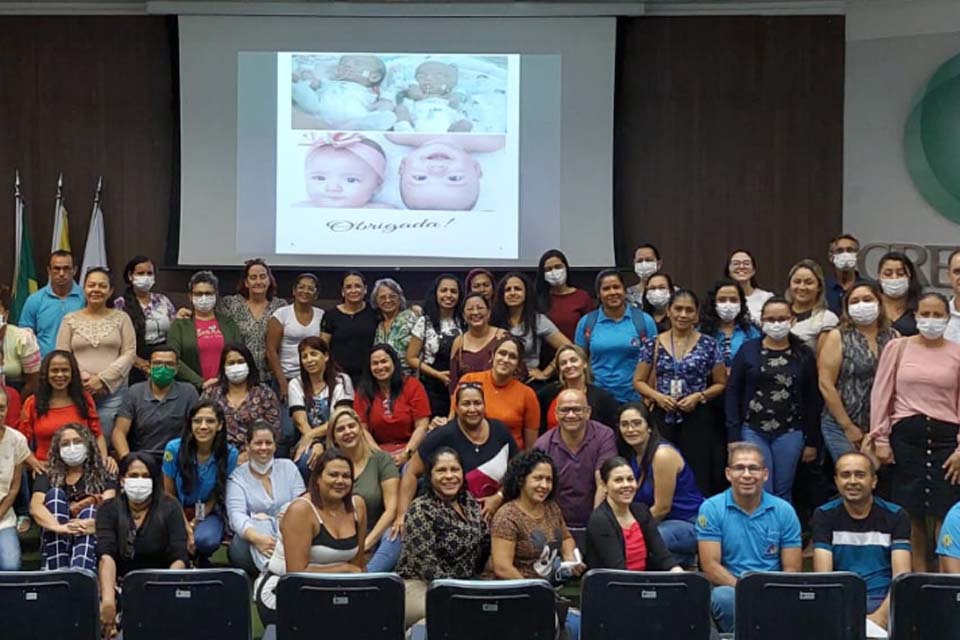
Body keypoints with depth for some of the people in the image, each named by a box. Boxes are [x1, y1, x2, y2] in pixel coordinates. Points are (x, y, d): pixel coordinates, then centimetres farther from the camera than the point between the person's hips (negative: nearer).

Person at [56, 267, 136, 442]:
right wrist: (82, 378, -11)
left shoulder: (121, 318, 8)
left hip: (113, 391, -1)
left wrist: (103, 379, -10)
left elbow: (129, 353, 0)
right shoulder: (70, 320, 10)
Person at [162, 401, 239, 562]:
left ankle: (202, 561, 4)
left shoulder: (229, 454, -14)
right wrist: (185, 526, -14)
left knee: (206, 539, -33)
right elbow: (169, 493, -5)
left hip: (208, 512, 0)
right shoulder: (174, 448, -16)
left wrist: (195, 523, -13)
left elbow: (217, 495, -2)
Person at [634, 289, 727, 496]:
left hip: (698, 419, -1)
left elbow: (721, 384, 6)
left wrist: (699, 396, -10)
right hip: (663, 419, 1)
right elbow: (639, 381, 9)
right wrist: (657, 396, -9)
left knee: (698, 479, -5)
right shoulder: (653, 345, 5)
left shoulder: (708, 345, 2)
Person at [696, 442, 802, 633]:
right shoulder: (711, 509, 0)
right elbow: (710, 566, -7)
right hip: (731, 589, 0)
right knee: (723, 596, -35)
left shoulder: (784, 511, 5)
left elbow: (792, 569, 3)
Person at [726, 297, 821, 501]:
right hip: (753, 431, -1)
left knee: (782, 493, 6)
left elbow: (812, 400, 6)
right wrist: (734, 436, -6)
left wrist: (812, 441, 3)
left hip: (790, 433, 1)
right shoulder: (747, 350, 2)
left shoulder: (804, 355, 4)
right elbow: (733, 393, 1)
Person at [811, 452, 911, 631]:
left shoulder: (895, 516, 5)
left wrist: (881, 615, -23)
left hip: (883, 601, 1)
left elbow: (901, 576, -5)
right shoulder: (824, 516, 6)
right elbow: (823, 575, -4)